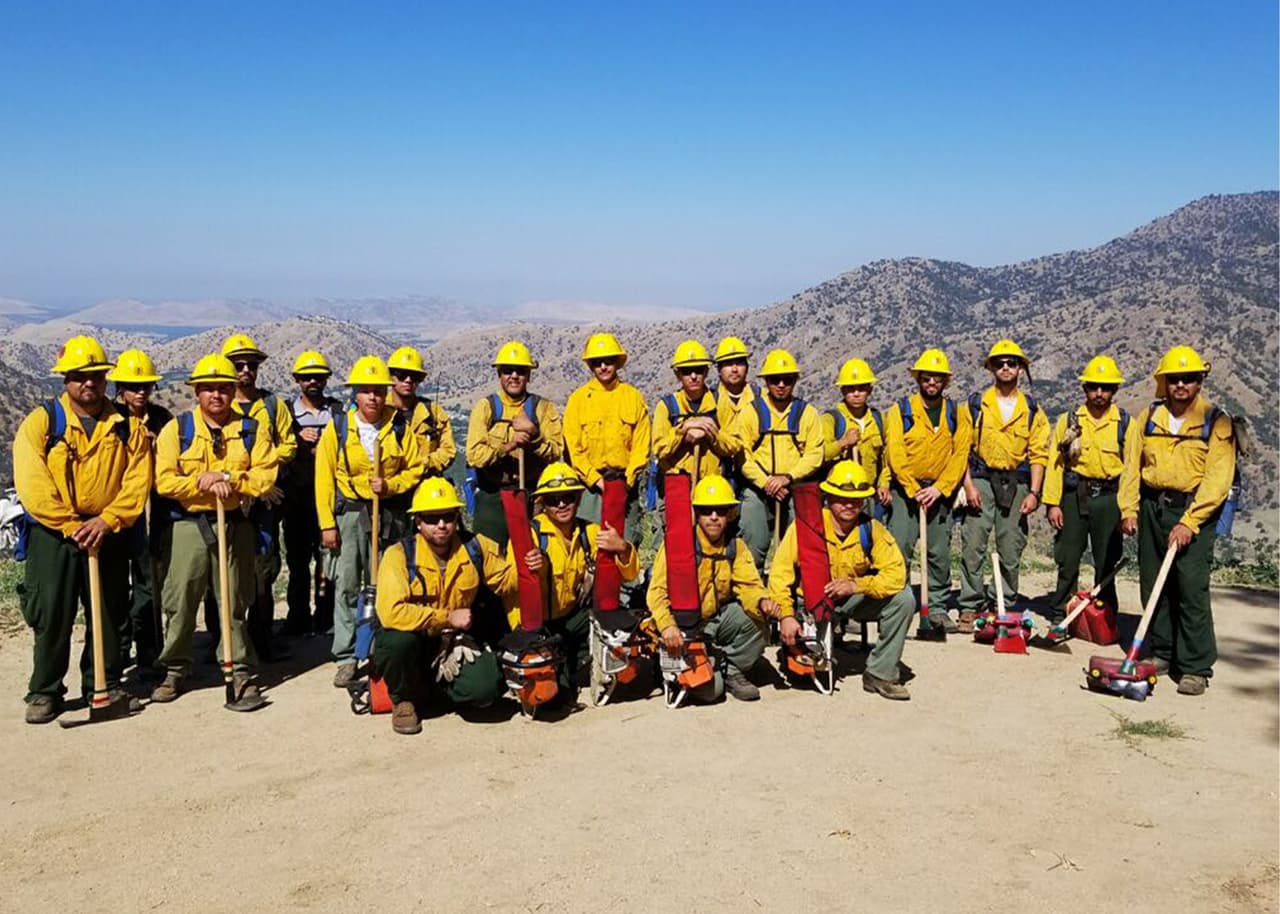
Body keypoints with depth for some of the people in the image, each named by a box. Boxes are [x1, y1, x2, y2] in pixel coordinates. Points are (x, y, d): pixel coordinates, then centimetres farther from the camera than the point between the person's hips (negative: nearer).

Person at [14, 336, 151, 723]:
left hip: (108, 535, 2)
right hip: (52, 535, -2)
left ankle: (105, 684, 25)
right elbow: (31, 483, -12)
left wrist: (106, 521, -15)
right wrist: (70, 525, -17)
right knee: (51, 616, 2)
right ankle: (44, 692, 15)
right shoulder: (41, 421, -4)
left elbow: (138, 482, -4)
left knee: (110, 615, 10)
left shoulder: (126, 427, 3)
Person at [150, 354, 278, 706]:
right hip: (187, 526, 0)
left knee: (235, 601, 7)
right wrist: (202, 483, -19)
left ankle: (240, 670, 17)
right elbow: (165, 481, -7)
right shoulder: (176, 429, 1)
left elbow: (265, 477, -5)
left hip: (235, 525, 0)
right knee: (179, 602, 6)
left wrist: (228, 478, -17)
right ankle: (175, 669, 21)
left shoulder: (251, 430, 3)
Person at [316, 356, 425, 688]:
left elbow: (415, 469, 7)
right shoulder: (337, 428, -1)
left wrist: (390, 485, -12)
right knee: (346, 585, -2)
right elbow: (324, 478, -1)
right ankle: (346, 657, 5)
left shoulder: (399, 429, 1)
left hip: (387, 514, 1)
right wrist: (327, 524, -6)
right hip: (348, 512, -1)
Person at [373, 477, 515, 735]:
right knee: (399, 639, -38)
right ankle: (404, 700, -4)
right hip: (414, 639, -3)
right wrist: (447, 617, -26)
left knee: (485, 689, -22)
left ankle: (441, 681, 16)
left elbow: (505, 579, 11)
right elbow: (391, 612, -32)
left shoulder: (475, 547, -5)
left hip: (454, 642, 3)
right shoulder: (400, 555, -19)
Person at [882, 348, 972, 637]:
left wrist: (939, 488, -12)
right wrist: (914, 490, -14)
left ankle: (937, 608, 17)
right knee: (898, 550, -9)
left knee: (940, 554, 6)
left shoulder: (957, 414, 7)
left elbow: (960, 456, 0)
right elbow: (895, 454, -8)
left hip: (940, 492, 3)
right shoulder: (900, 411, 0)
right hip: (905, 491, -2)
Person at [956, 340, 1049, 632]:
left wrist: (1034, 492, -4)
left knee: (1011, 551, 5)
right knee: (973, 547, -6)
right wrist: (968, 484, -9)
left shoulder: (1032, 410, 8)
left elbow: (1038, 454, 5)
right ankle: (971, 606, 1)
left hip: (1016, 484, 1)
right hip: (981, 480, -1)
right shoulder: (975, 405, 5)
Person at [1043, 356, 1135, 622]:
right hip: (1074, 496, 0)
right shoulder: (1068, 420, 5)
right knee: (1068, 560, 5)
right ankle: (1060, 615, 15)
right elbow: (1055, 463, 2)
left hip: (1108, 499, 0)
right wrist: (1052, 503, -5)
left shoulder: (1125, 423, 4)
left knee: (1107, 563, 7)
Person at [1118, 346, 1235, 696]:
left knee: (1192, 589, -9)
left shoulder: (1216, 421, -3)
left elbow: (1217, 479, -10)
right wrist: (1129, 510, -2)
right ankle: (1162, 653, 22)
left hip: (1195, 512, -4)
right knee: (1153, 586, 9)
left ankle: (1196, 667, -2)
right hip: (1152, 508, 4)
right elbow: (1131, 466, 9)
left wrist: (1189, 522, -17)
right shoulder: (1148, 417, 8)